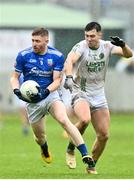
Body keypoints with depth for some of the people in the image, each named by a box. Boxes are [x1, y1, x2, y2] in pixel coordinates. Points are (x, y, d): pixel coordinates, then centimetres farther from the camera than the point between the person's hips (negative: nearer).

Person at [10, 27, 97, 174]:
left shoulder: (57, 56, -7)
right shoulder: (23, 56, -7)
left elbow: (57, 80, -6)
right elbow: (14, 77, 2)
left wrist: (45, 92, -24)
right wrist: (16, 90, -18)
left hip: (51, 95, -1)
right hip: (32, 100, 1)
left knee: (64, 120, -26)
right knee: (39, 136, 6)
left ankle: (86, 157, -31)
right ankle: (44, 150, 47)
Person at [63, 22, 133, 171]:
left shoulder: (106, 46, 0)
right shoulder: (81, 47, -14)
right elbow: (69, 60, -31)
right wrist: (69, 77, -51)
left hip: (99, 96, 5)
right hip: (80, 93, -5)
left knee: (104, 135, 0)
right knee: (85, 120, -34)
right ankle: (70, 150, -9)